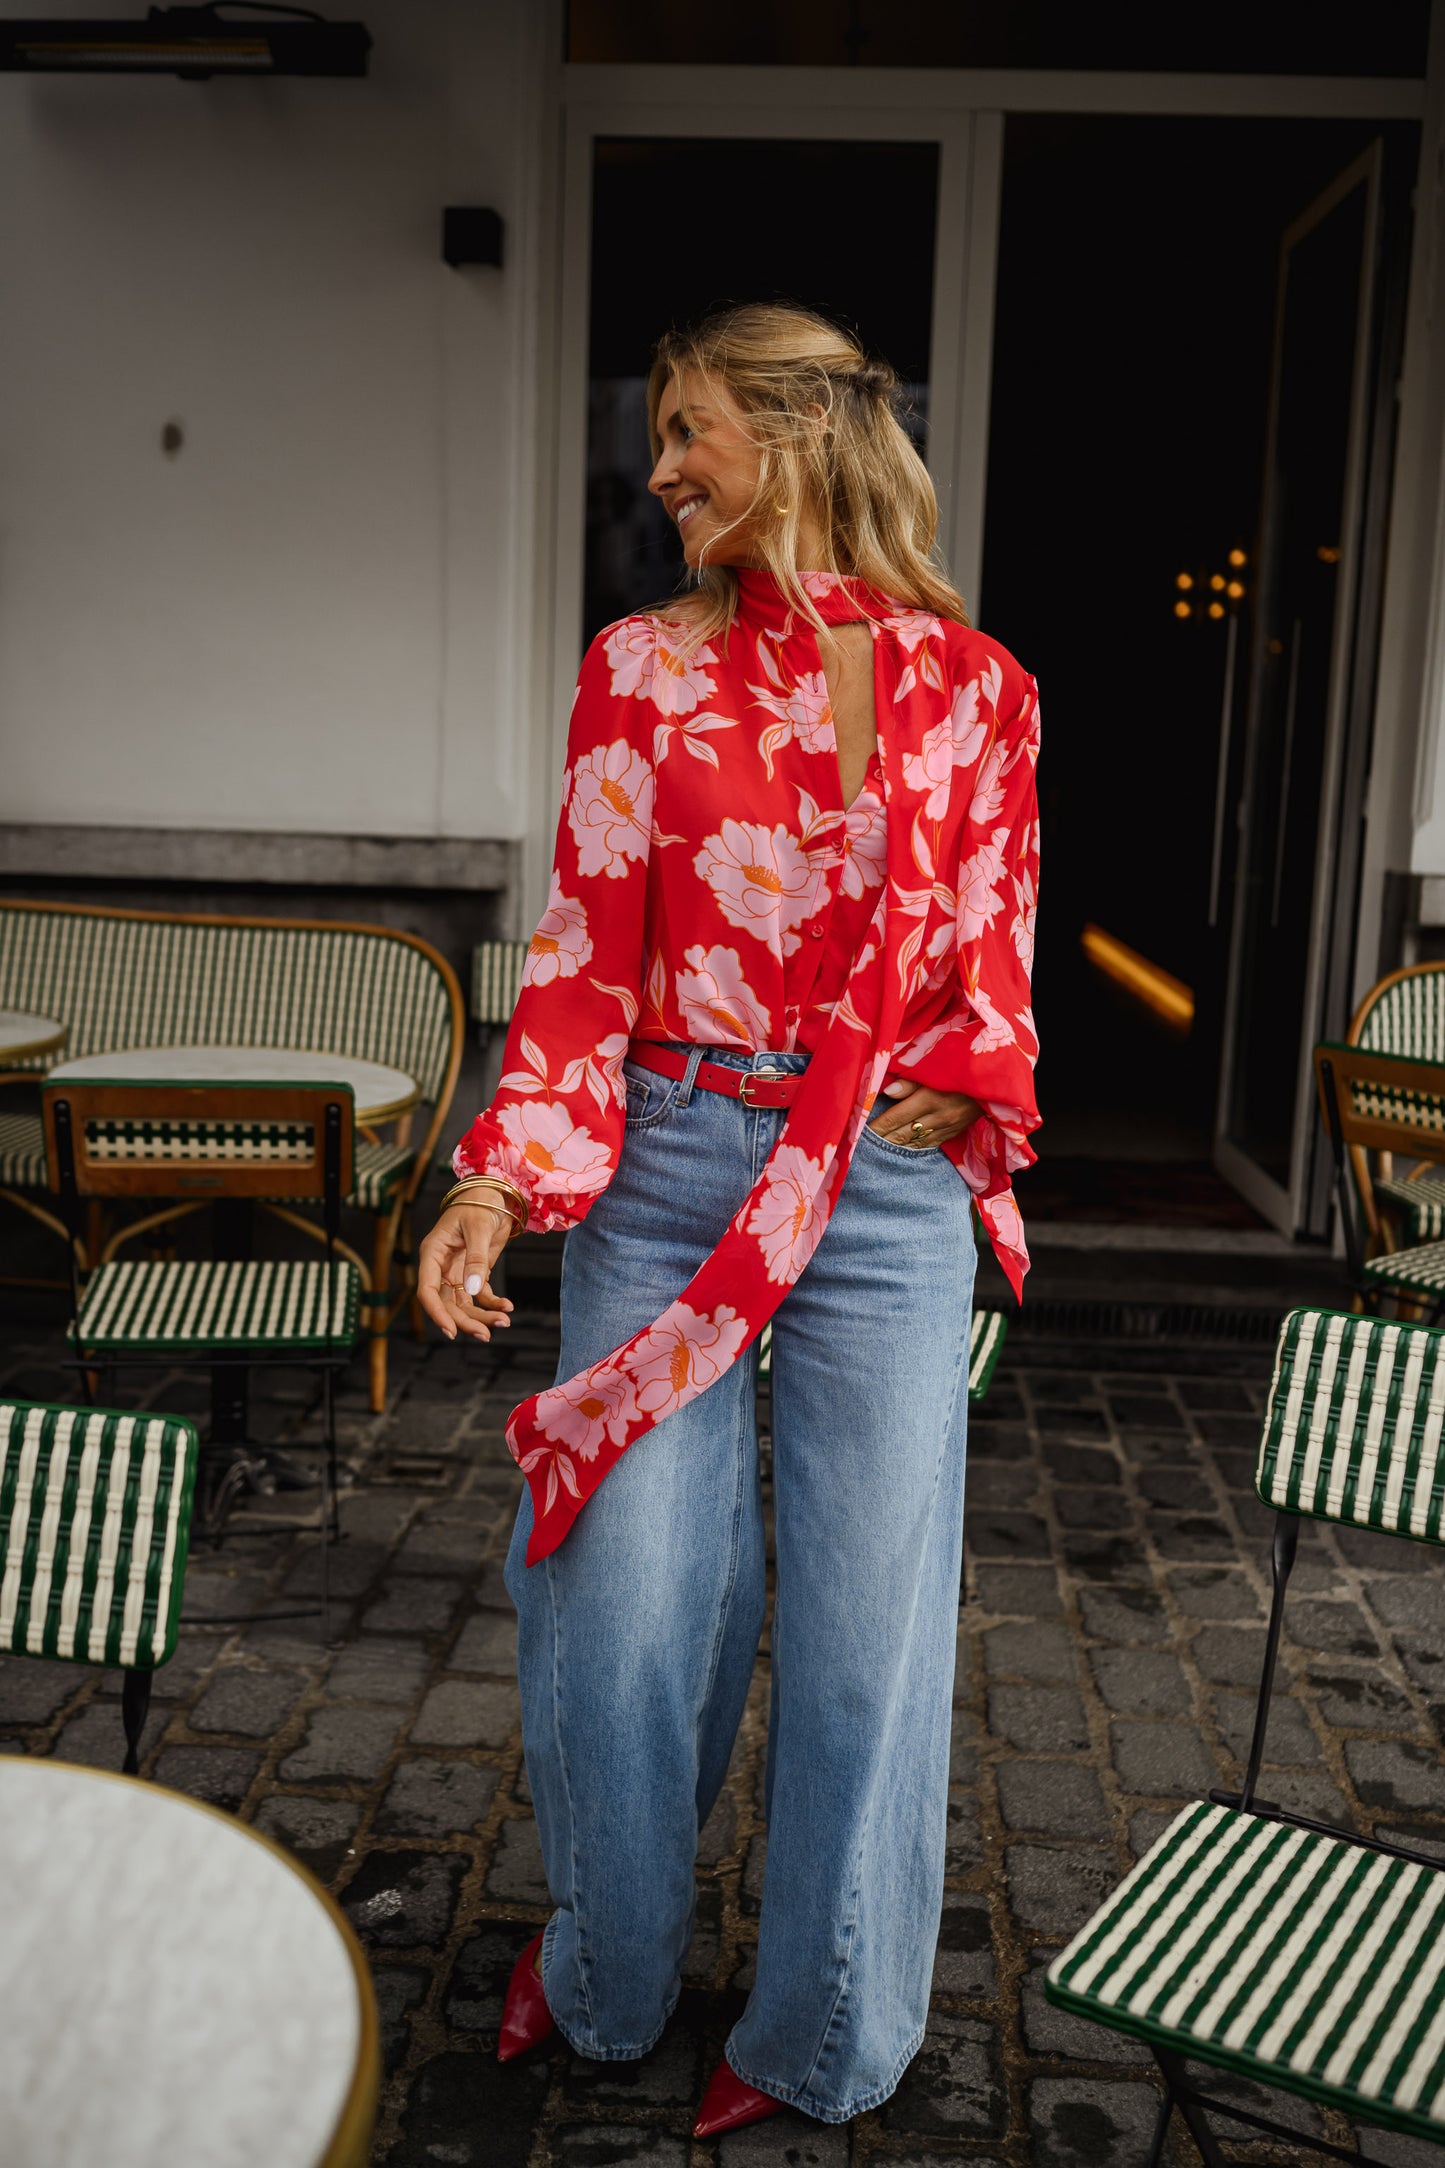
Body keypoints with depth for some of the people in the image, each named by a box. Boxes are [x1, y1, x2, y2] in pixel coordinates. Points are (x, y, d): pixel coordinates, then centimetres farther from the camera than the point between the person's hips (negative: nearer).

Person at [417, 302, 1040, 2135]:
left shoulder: (972, 685, 3)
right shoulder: (643, 667, 3)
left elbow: (994, 949, 9)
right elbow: (583, 954, 0)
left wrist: (959, 1095, -6)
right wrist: (498, 1180, -8)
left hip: (886, 1194, 0)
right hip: (667, 1173, 1)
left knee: (866, 1622, 8)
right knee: (625, 1592, 9)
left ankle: (823, 2040, 33)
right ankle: (603, 1981, 38)